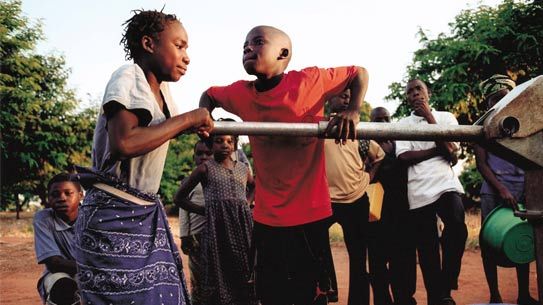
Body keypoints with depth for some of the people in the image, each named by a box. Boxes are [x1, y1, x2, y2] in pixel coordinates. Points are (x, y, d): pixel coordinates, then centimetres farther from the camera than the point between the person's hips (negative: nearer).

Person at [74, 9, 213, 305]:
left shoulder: (161, 89, 11)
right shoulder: (128, 76, -13)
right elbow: (123, 143, -29)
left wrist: (193, 125, 10)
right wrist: (187, 119, -20)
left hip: (145, 214, 8)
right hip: (113, 216, -8)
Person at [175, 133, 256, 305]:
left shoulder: (243, 169, 14)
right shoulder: (206, 168, 4)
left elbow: (254, 187, 35)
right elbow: (179, 197, 8)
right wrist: (204, 211, -1)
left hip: (243, 226, 4)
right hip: (217, 227, -4)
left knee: (244, 274, 3)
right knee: (220, 274, -4)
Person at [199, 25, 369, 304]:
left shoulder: (310, 80, -10)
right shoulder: (241, 93, 0)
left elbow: (359, 74, 2)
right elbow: (209, 95, 20)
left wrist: (352, 111, -16)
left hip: (310, 214, -3)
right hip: (266, 217, 3)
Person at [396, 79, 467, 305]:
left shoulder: (446, 117, 11)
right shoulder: (402, 124, 12)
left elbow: (452, 155, -3)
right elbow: (404, 156, -4)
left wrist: (429, 117, -3)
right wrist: (439, 149, -7)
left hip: (446, 184, -1)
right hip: (419, 191, 1)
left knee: (457, 226, -27)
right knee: (427, 249, 2)